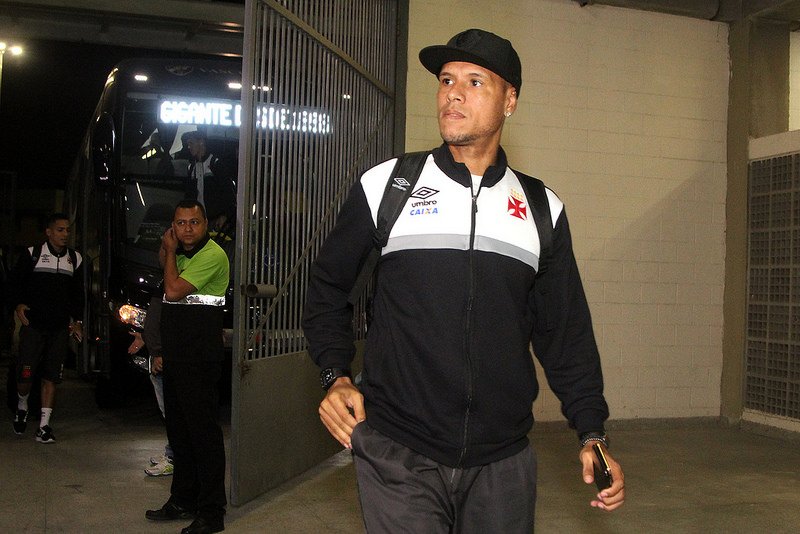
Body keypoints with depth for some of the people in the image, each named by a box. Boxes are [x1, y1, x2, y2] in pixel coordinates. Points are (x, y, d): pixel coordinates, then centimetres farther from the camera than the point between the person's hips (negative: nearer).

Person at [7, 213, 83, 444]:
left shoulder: (75, 258, 11)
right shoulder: (32, 254, 1)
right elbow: (14, 282, 5)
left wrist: (77, 319, 12)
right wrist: (18, 305, -11)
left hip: (60, 329, 3)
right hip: (33, 325, -3)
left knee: (51, 377, 1)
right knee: (25, 374, -6)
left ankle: (44, 425, 6)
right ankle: (22, 405, 26)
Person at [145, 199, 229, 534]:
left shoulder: (212, 255, -14)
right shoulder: (182, 254, 15)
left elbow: (174, 290, -19)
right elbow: (164, 266, 36)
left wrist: (172, 250, -5)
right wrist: (167, 248, 16)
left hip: (200, 356, -10)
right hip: (176, 353, 10)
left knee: (202, 429, -7)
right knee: (178, 430, 16)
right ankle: (183, 500, 29)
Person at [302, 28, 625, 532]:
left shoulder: (544, 211, 6)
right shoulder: (385, 185, 0)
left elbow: (566, 333, 10)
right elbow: (328, 289, 9)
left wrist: (592, 434, 5)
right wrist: (336, 376, -4)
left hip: (503, 463, 3)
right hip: (397, 457, -2)